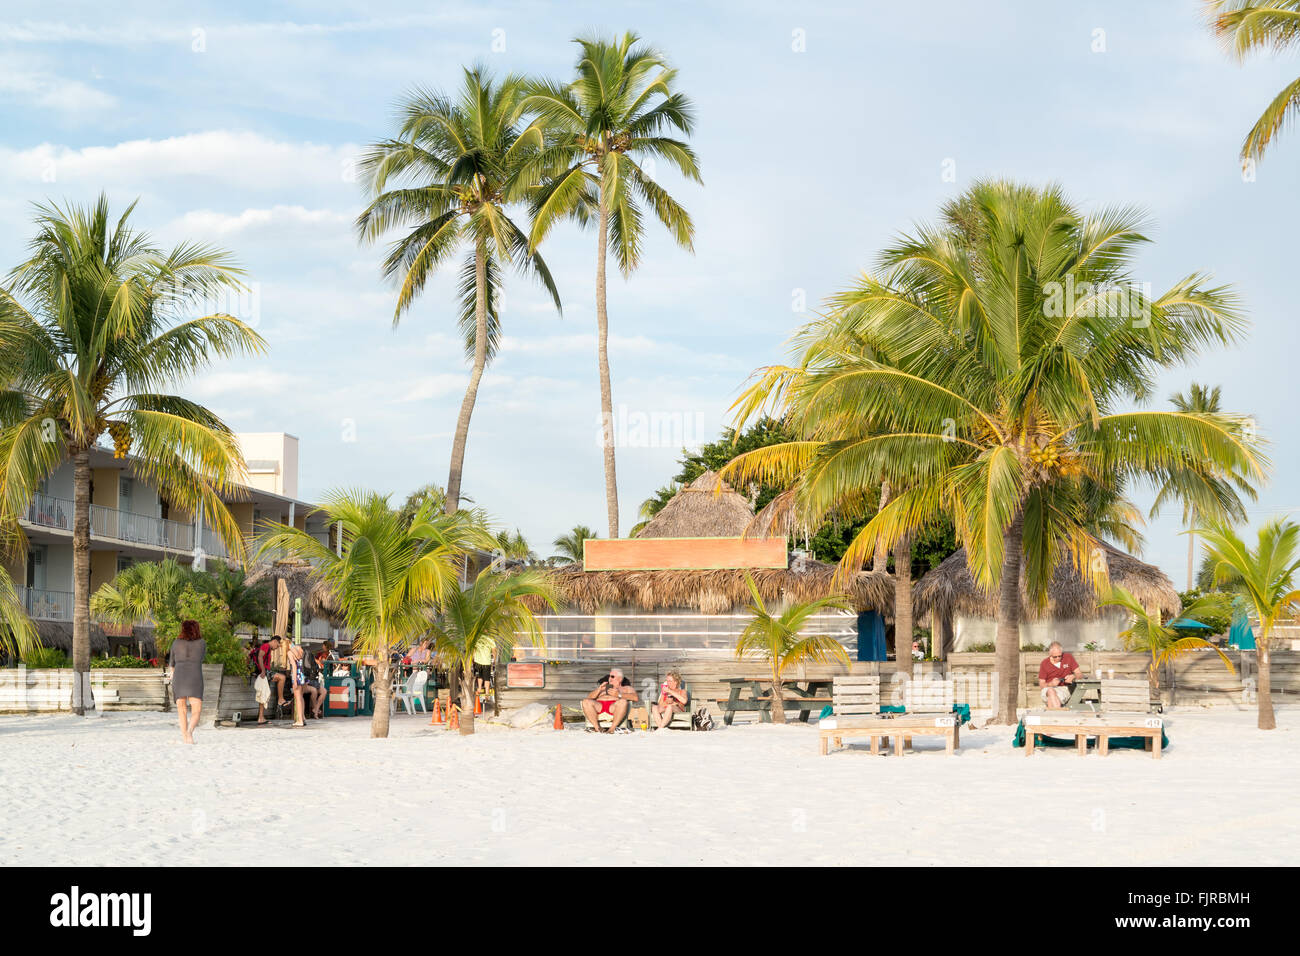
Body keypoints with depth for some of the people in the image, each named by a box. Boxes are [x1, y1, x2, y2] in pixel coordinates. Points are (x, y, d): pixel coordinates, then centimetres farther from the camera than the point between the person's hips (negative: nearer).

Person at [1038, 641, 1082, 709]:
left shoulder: (1069, 657, 5)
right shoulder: (1044, 663, 2)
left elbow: (1080, 674, 5)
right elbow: (1041, 685, 2)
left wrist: (1073, 676, -18)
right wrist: (1051, 684, -19)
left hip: (1064, 689, 0)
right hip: (1048, 689, 0)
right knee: (1051, 691, -37)